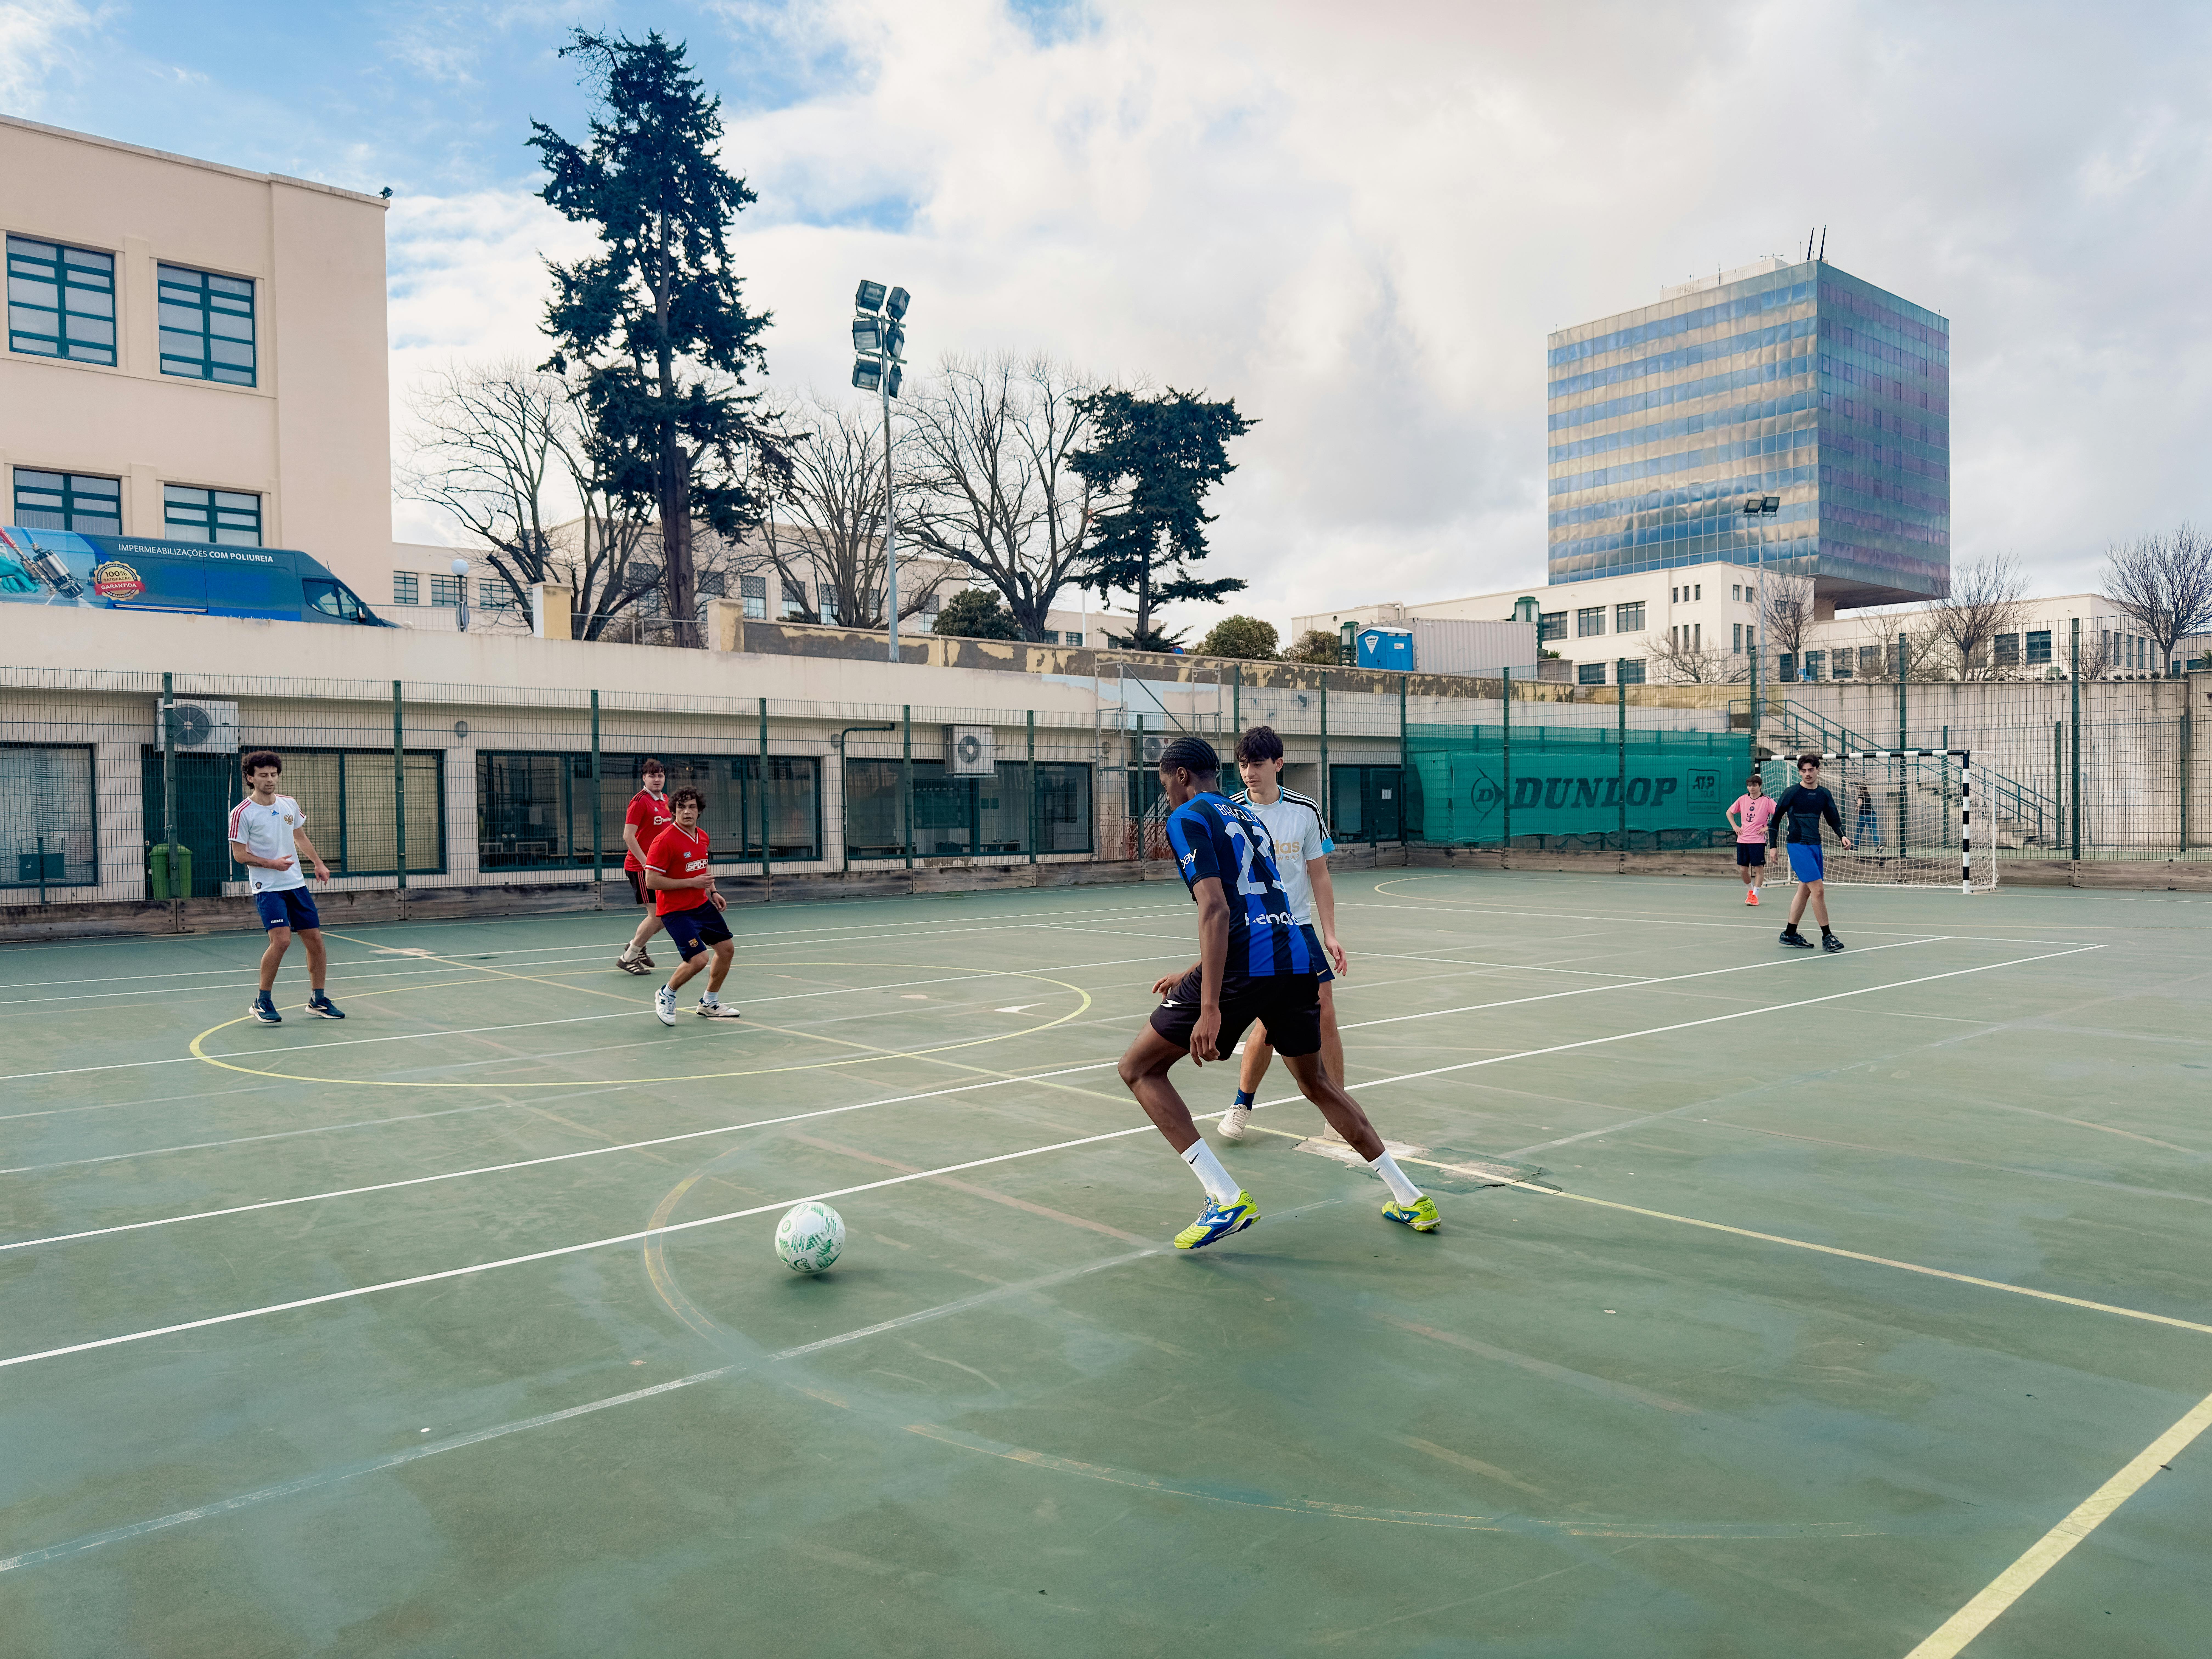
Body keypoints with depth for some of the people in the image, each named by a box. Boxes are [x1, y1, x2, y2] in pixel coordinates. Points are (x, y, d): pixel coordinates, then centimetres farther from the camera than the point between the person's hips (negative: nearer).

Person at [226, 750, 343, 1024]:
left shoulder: (290, 804, 7)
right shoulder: (242, 813, -9)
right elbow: (239, 855, -8)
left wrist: (319, 863, 17)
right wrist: (271, 864, -20)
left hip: (296, 884, 6)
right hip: (268, 888, -6)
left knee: (315, 940, 4)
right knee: (281, 940, -20)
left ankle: (318, 1001, 18)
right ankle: (262, 1002, -2)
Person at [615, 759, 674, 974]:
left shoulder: (666, 801, 10)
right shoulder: (640, 801, -14)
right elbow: (628, 836, -18)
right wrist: (647, 863, -22)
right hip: (640, 866, -8)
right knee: (656, 914, -9)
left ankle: (636, 946, 31)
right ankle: (628, 959, 5)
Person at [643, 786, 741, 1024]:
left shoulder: (702, 837, 5)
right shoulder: (665, 841, -20)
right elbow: (651, 881, -22)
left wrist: (712, 892, 9)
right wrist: (692, 883, -23)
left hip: (702, 905, 8)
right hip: (676, 911, -8)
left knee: (727, 949, 11)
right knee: (699, 959, -18)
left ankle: (709, 1003, 30)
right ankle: (666, 996, 11)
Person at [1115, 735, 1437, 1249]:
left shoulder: (1187, 819, 0)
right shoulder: (1247, 817, 25)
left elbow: (1216, 910, -15)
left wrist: (1209, 1008, -20)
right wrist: (1190, 976, 37)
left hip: (1245, 966, -8)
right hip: (1299, 956, 8)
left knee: (1139, 1069, 6)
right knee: (1316, 1081, 29)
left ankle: (1226, 1200, -5)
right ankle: (1410, 1198, 29)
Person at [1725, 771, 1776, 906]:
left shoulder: (1767, 801, -5)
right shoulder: (1742, 799, 8)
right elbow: (1730, 812, 22)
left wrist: (1768, 827, -11)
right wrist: (1735, 826, 10)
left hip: (1758, 840, -4)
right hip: (1742, 839, 4)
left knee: (1759, 867, -4)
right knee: (1743, 869, 6)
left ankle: (1755, 895, 3)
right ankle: (1750, 890, 28)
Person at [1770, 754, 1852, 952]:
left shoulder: (1824, 795, 9)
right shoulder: (1792, 793, -6)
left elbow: (1834, 819, 12)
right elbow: (1776, 818, 0)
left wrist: (1842, 836, -8)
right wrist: (1773, 845, -1)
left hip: (1816, 846, 6)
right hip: (1798, 846, -6)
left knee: (1805, 891, 11)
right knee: (1819, 890, -13)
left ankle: (1790, 934, 21)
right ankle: (1827, 937, -7)